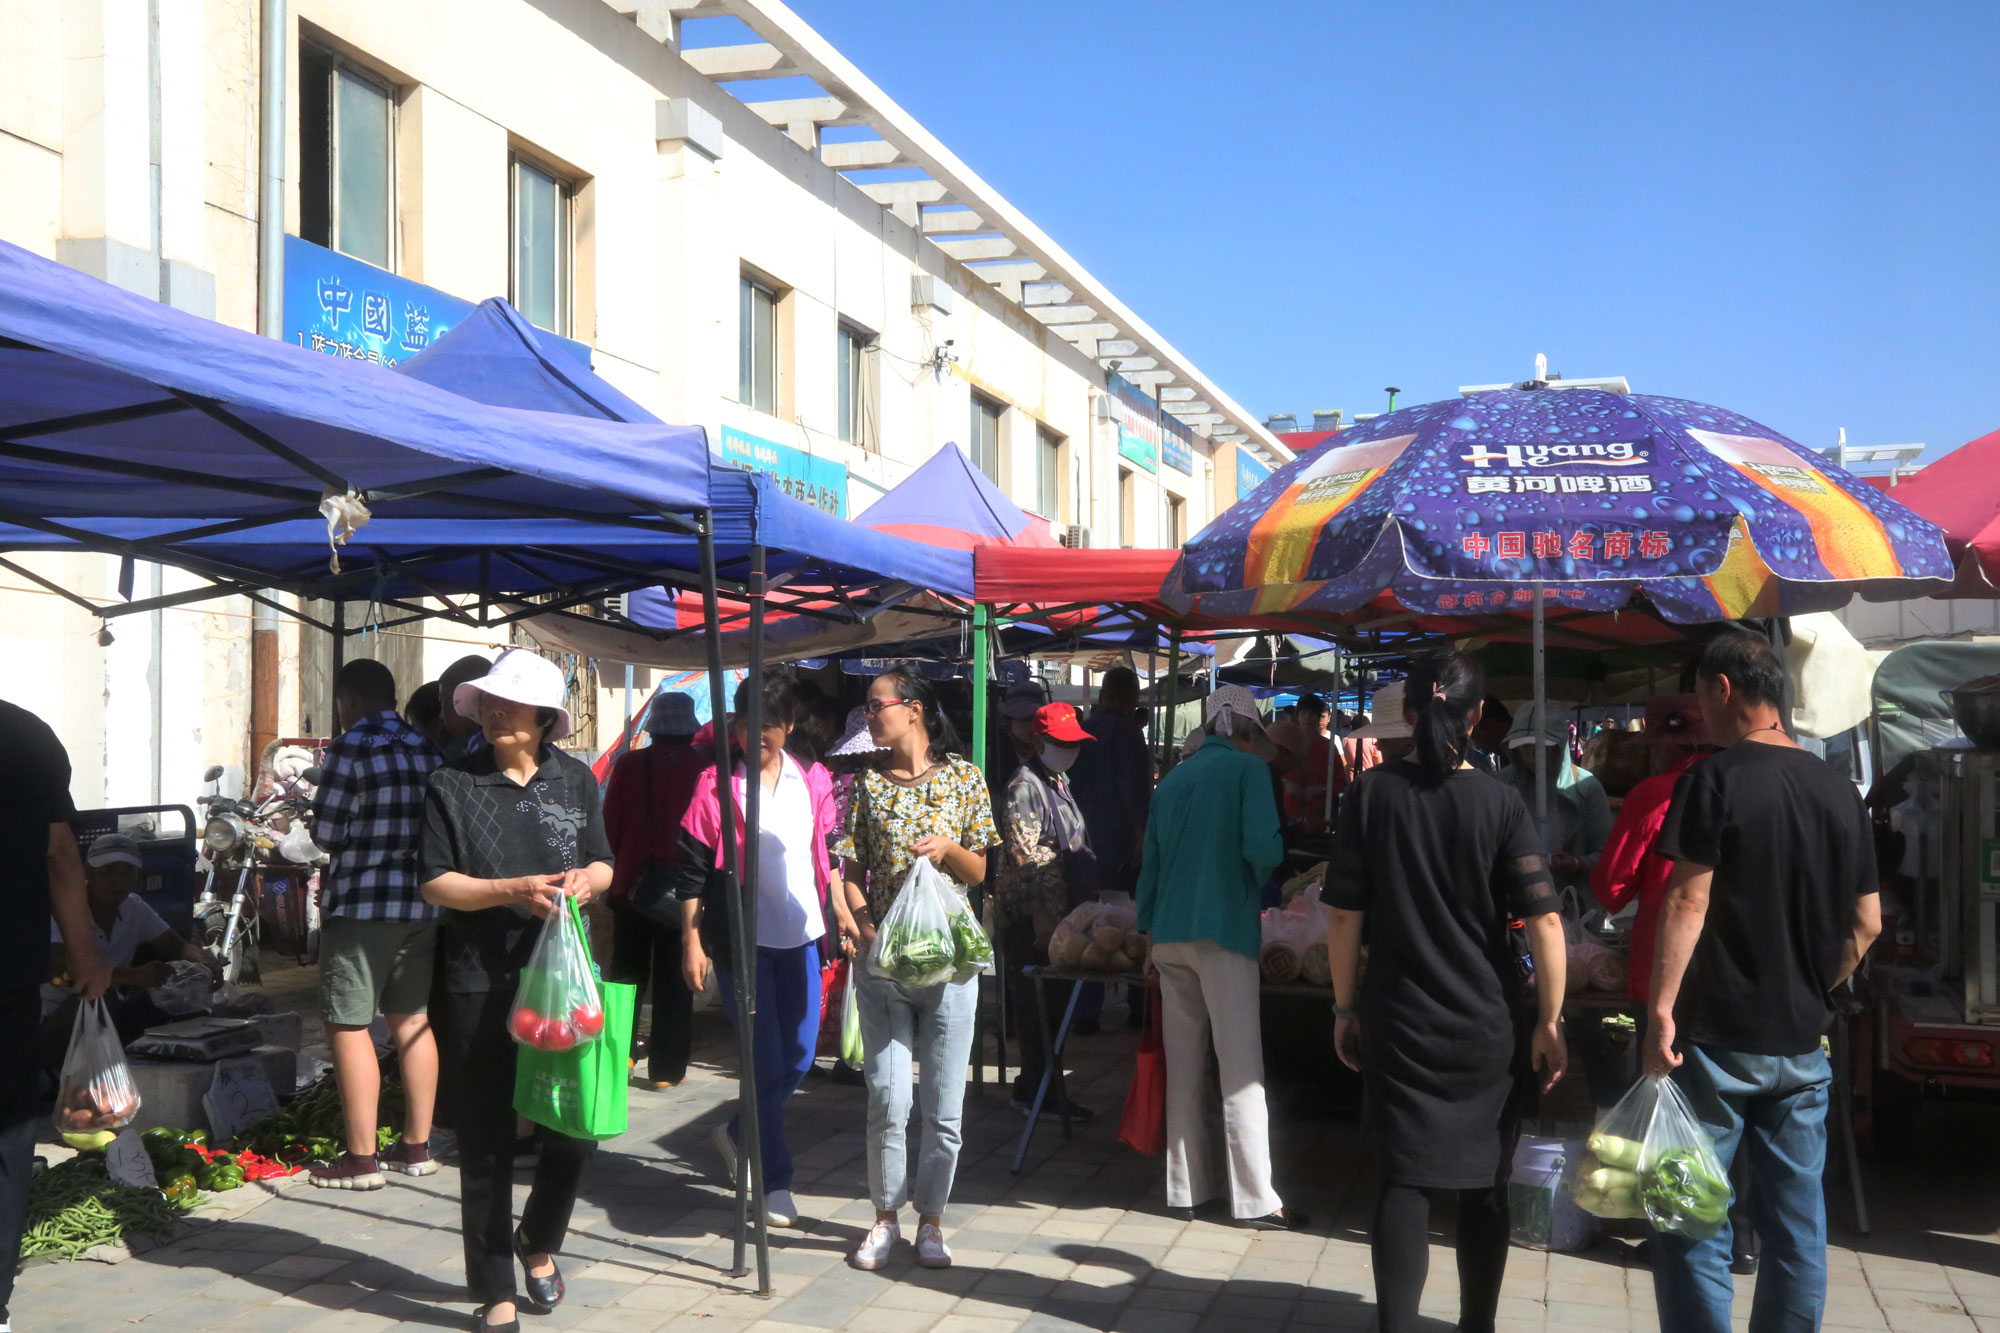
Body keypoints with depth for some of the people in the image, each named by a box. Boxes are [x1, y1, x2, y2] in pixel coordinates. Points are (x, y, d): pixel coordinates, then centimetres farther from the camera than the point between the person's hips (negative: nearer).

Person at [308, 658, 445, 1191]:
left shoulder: (350, 748, -10)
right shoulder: (428, 749, 10)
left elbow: (325, 834, -7)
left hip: (361, 905, -7)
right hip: (423, 903, 7)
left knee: (348, 1026, 0)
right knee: (412, 1021, 13)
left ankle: (361, 1158, 1)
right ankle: (417, 1147, 18)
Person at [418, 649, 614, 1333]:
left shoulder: (574, 778, 9)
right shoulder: (454, 784, -1)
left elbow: (604, 864, 16)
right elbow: (436, 883, -5)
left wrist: (588, 878, -8)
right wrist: (513, 891, -19)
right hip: (480, 982, -2)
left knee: (575, 1129, 3)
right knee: (487, 1146, 4)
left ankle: (538, 1241, 33)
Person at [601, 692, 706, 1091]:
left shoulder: (629, 764, -7)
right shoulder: (706, 766, -11)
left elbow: (610, 824, 0)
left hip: (632, 883, 2)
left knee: (627, 973, 16)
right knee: (674, 979, 6)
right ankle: (666, 1069, 7)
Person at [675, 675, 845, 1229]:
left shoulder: (812, 781, 7)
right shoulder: (716, 784, -6)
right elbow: (691, 868, -6)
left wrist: (842, 913, 12)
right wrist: (691, 941, -9)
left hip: (802, 936, 5)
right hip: (742, 938, -5)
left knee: (799, 1057, 11)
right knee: (766, 1061, -3)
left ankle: (738, 1134, 36)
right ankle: (775, 1181, 8)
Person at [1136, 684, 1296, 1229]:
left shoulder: (1172, 779, 17)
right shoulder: (1248, 768, -2)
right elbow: (1262, 846, -15)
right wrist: (1264, 879, 7)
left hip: (1169, 934, 6)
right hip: (1224, 930, -6)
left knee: (1183, 1071, 10)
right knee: (1241, 1071, -3)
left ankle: (1186, 1190, 14)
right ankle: (1254, 1200, -1)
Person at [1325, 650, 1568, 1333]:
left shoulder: (1372, 793, -5)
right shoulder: (1500, 801, -8)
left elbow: (1344, 913, -2)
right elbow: (1543, 919, -11)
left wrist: (1346, 1007, 7)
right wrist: (1549, 1020, -3)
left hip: (1399, 1022, 0)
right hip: (1489, 1026, 0)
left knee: (1404, 1180, 4)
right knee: (1485, 1183, 13)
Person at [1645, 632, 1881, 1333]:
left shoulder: (1714, 780, -11)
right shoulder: (1839, 789, 8)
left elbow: (1687, 901, -16)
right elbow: (1866, 921, 11)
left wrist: (1662, 1008, -14)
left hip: (1718, 1038, -6)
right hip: (1802, 1041, 6)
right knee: (1796, 1222, 12)